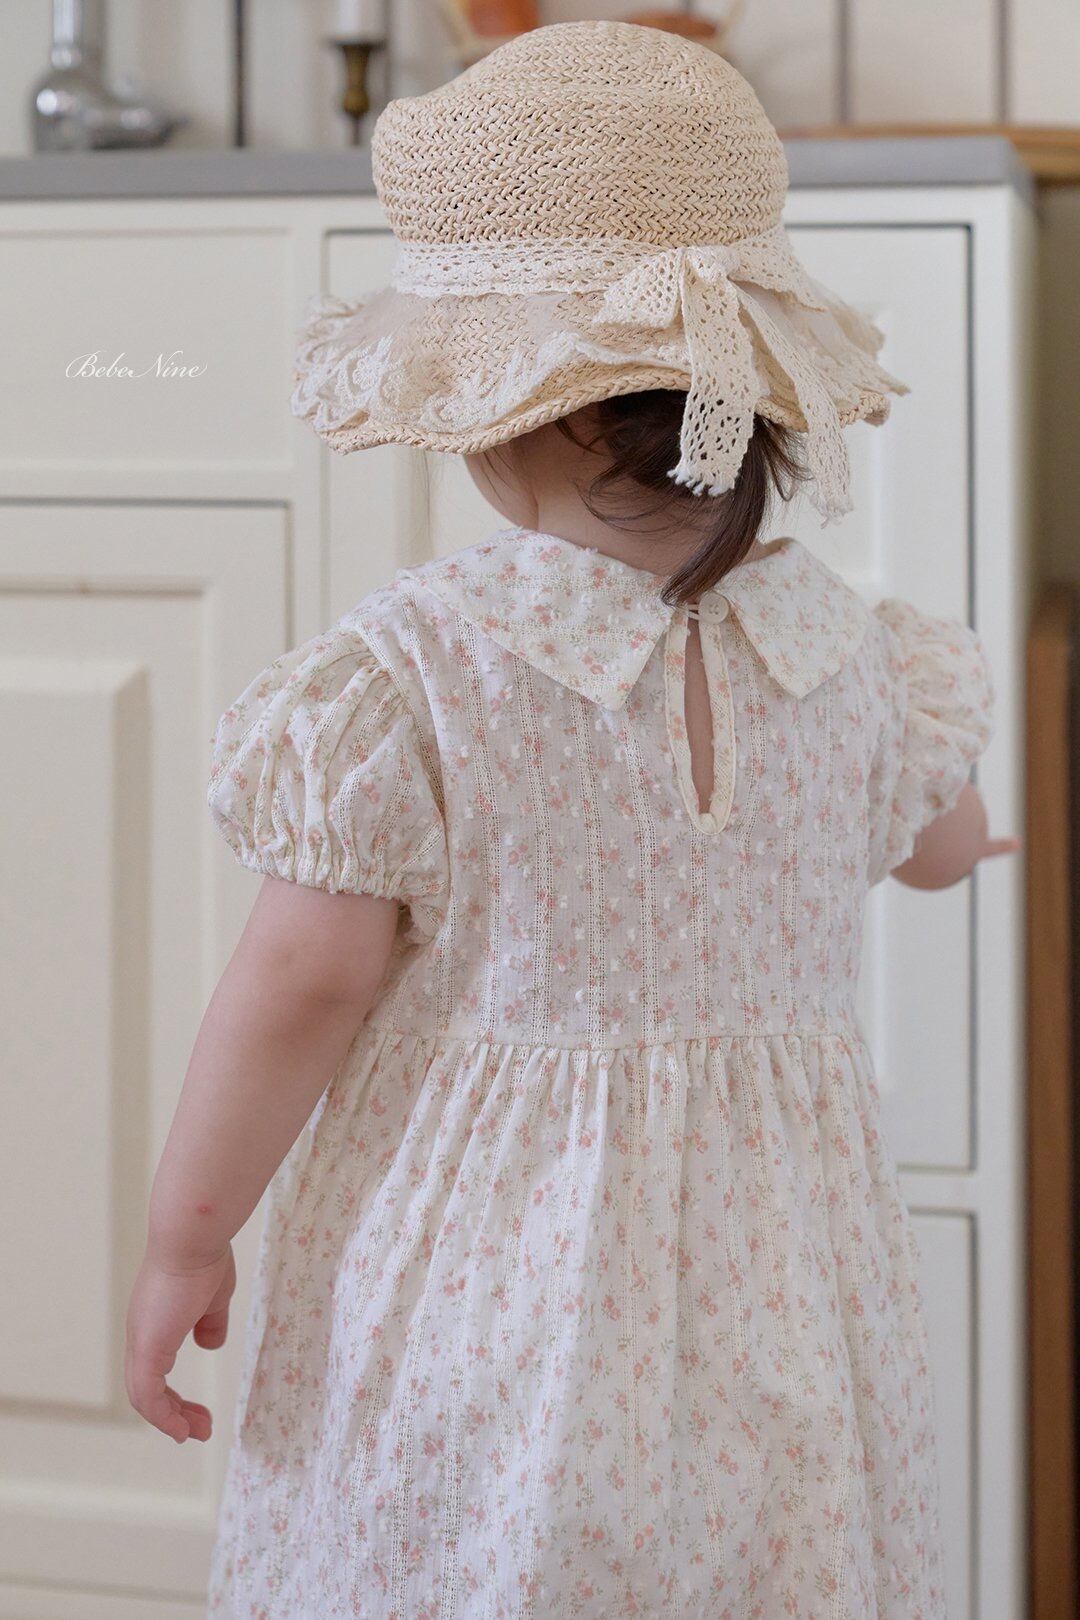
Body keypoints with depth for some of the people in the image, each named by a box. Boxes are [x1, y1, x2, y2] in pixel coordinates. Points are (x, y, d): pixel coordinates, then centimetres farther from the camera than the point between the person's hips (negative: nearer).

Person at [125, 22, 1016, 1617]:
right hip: (779, 1296, 4)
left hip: (475, 1296, -3)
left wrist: (185, 1235, -1)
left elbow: (299, 990, -13)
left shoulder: (401, 672, -16)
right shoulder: (847, 657, -2)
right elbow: (942, 843, 18)